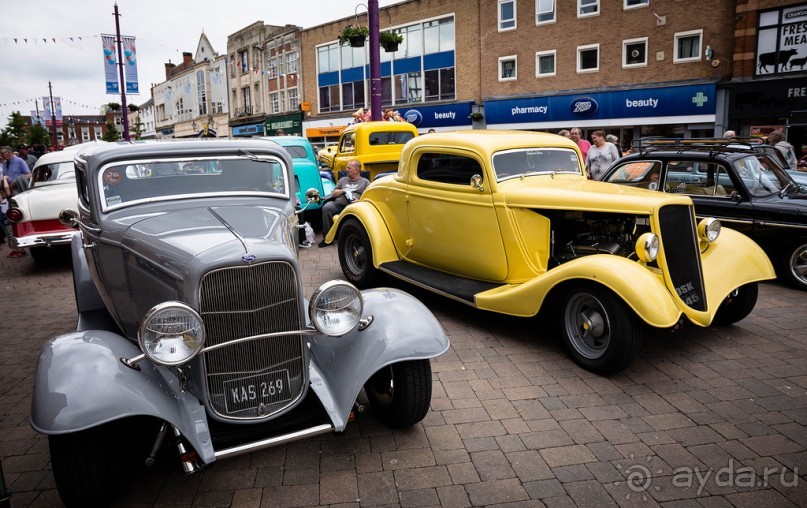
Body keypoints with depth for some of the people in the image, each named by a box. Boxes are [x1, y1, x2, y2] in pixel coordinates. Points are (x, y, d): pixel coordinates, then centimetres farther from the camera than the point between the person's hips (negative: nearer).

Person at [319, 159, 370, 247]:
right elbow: (333, 194, 24)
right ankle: (327, 237, -23)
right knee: (326, 208, -28)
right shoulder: (343, 180, 29)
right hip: (338, 203, 4)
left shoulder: (365, 181, 17)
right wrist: (343, 191, 6)